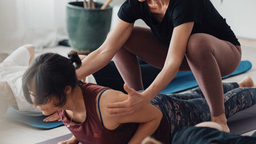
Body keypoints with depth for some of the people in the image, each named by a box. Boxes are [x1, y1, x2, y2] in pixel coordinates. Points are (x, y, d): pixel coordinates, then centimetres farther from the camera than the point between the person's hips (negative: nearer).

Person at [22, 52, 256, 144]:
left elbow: (156, 116, -30)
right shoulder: (62, 100, -25)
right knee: (198, 96, 34)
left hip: (166, 121, -6)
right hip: (143, 102, 6)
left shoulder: (108, 104, -47)